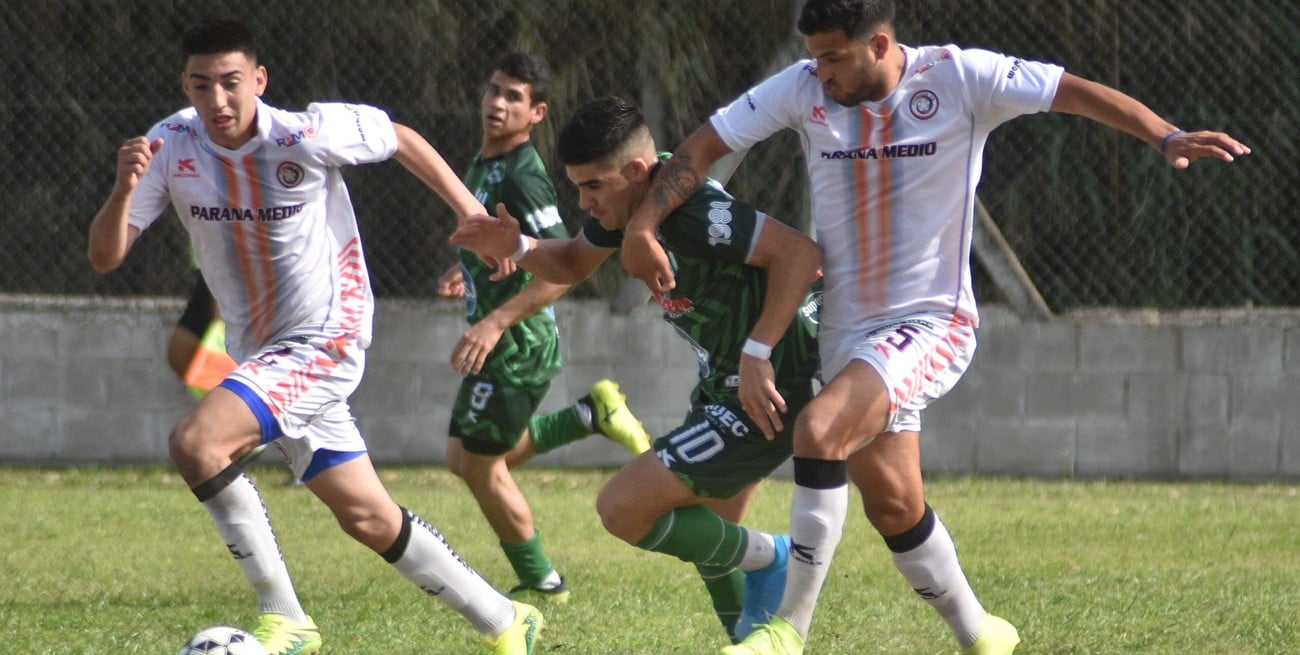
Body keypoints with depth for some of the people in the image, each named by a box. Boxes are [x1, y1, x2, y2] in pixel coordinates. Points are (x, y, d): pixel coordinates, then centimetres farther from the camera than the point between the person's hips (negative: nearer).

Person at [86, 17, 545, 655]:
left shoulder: (308, 135, -20)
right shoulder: (172, 144, -9)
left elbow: (401, 139, -1)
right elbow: (103, 256, -11)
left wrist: (470, 211, 0)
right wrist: (125, 189, -29)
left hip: (325, 343, -6)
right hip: (258, 353, 6)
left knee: (194, 442, -25)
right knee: (366, 517, 14)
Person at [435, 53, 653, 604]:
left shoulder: (522, 177, -21)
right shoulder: (483, 164, 9)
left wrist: (496, 322, -32)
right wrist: (467, 275, 10)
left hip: (517, 346, -10)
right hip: (501, 345, 10)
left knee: (482, 465, 2)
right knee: (464, 458, 19)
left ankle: (539, 582, 17)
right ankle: (590, 415, 22)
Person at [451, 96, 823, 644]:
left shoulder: (690, 211, -27)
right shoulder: (627, 199, 3)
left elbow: (800, 252, -31)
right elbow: (573, 263, 19)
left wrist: (759, 353, -34)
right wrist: (517, 248, -2)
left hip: (774, 391, -11)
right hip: (723, 385, 11)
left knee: (622, 507, -12)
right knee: (707, 539, 20)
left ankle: (766, 559, 3)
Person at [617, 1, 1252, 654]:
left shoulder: (958, 77, -12)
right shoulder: (803, 89, -2)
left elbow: (1078, 93, -14)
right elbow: (704, 145, 2)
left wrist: (1167, 137, -28)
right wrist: (642, 223, -11)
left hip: (932, 323, -5)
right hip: (848, 326, 5)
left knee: (819, 428, -26)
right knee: (893, 505, 6)